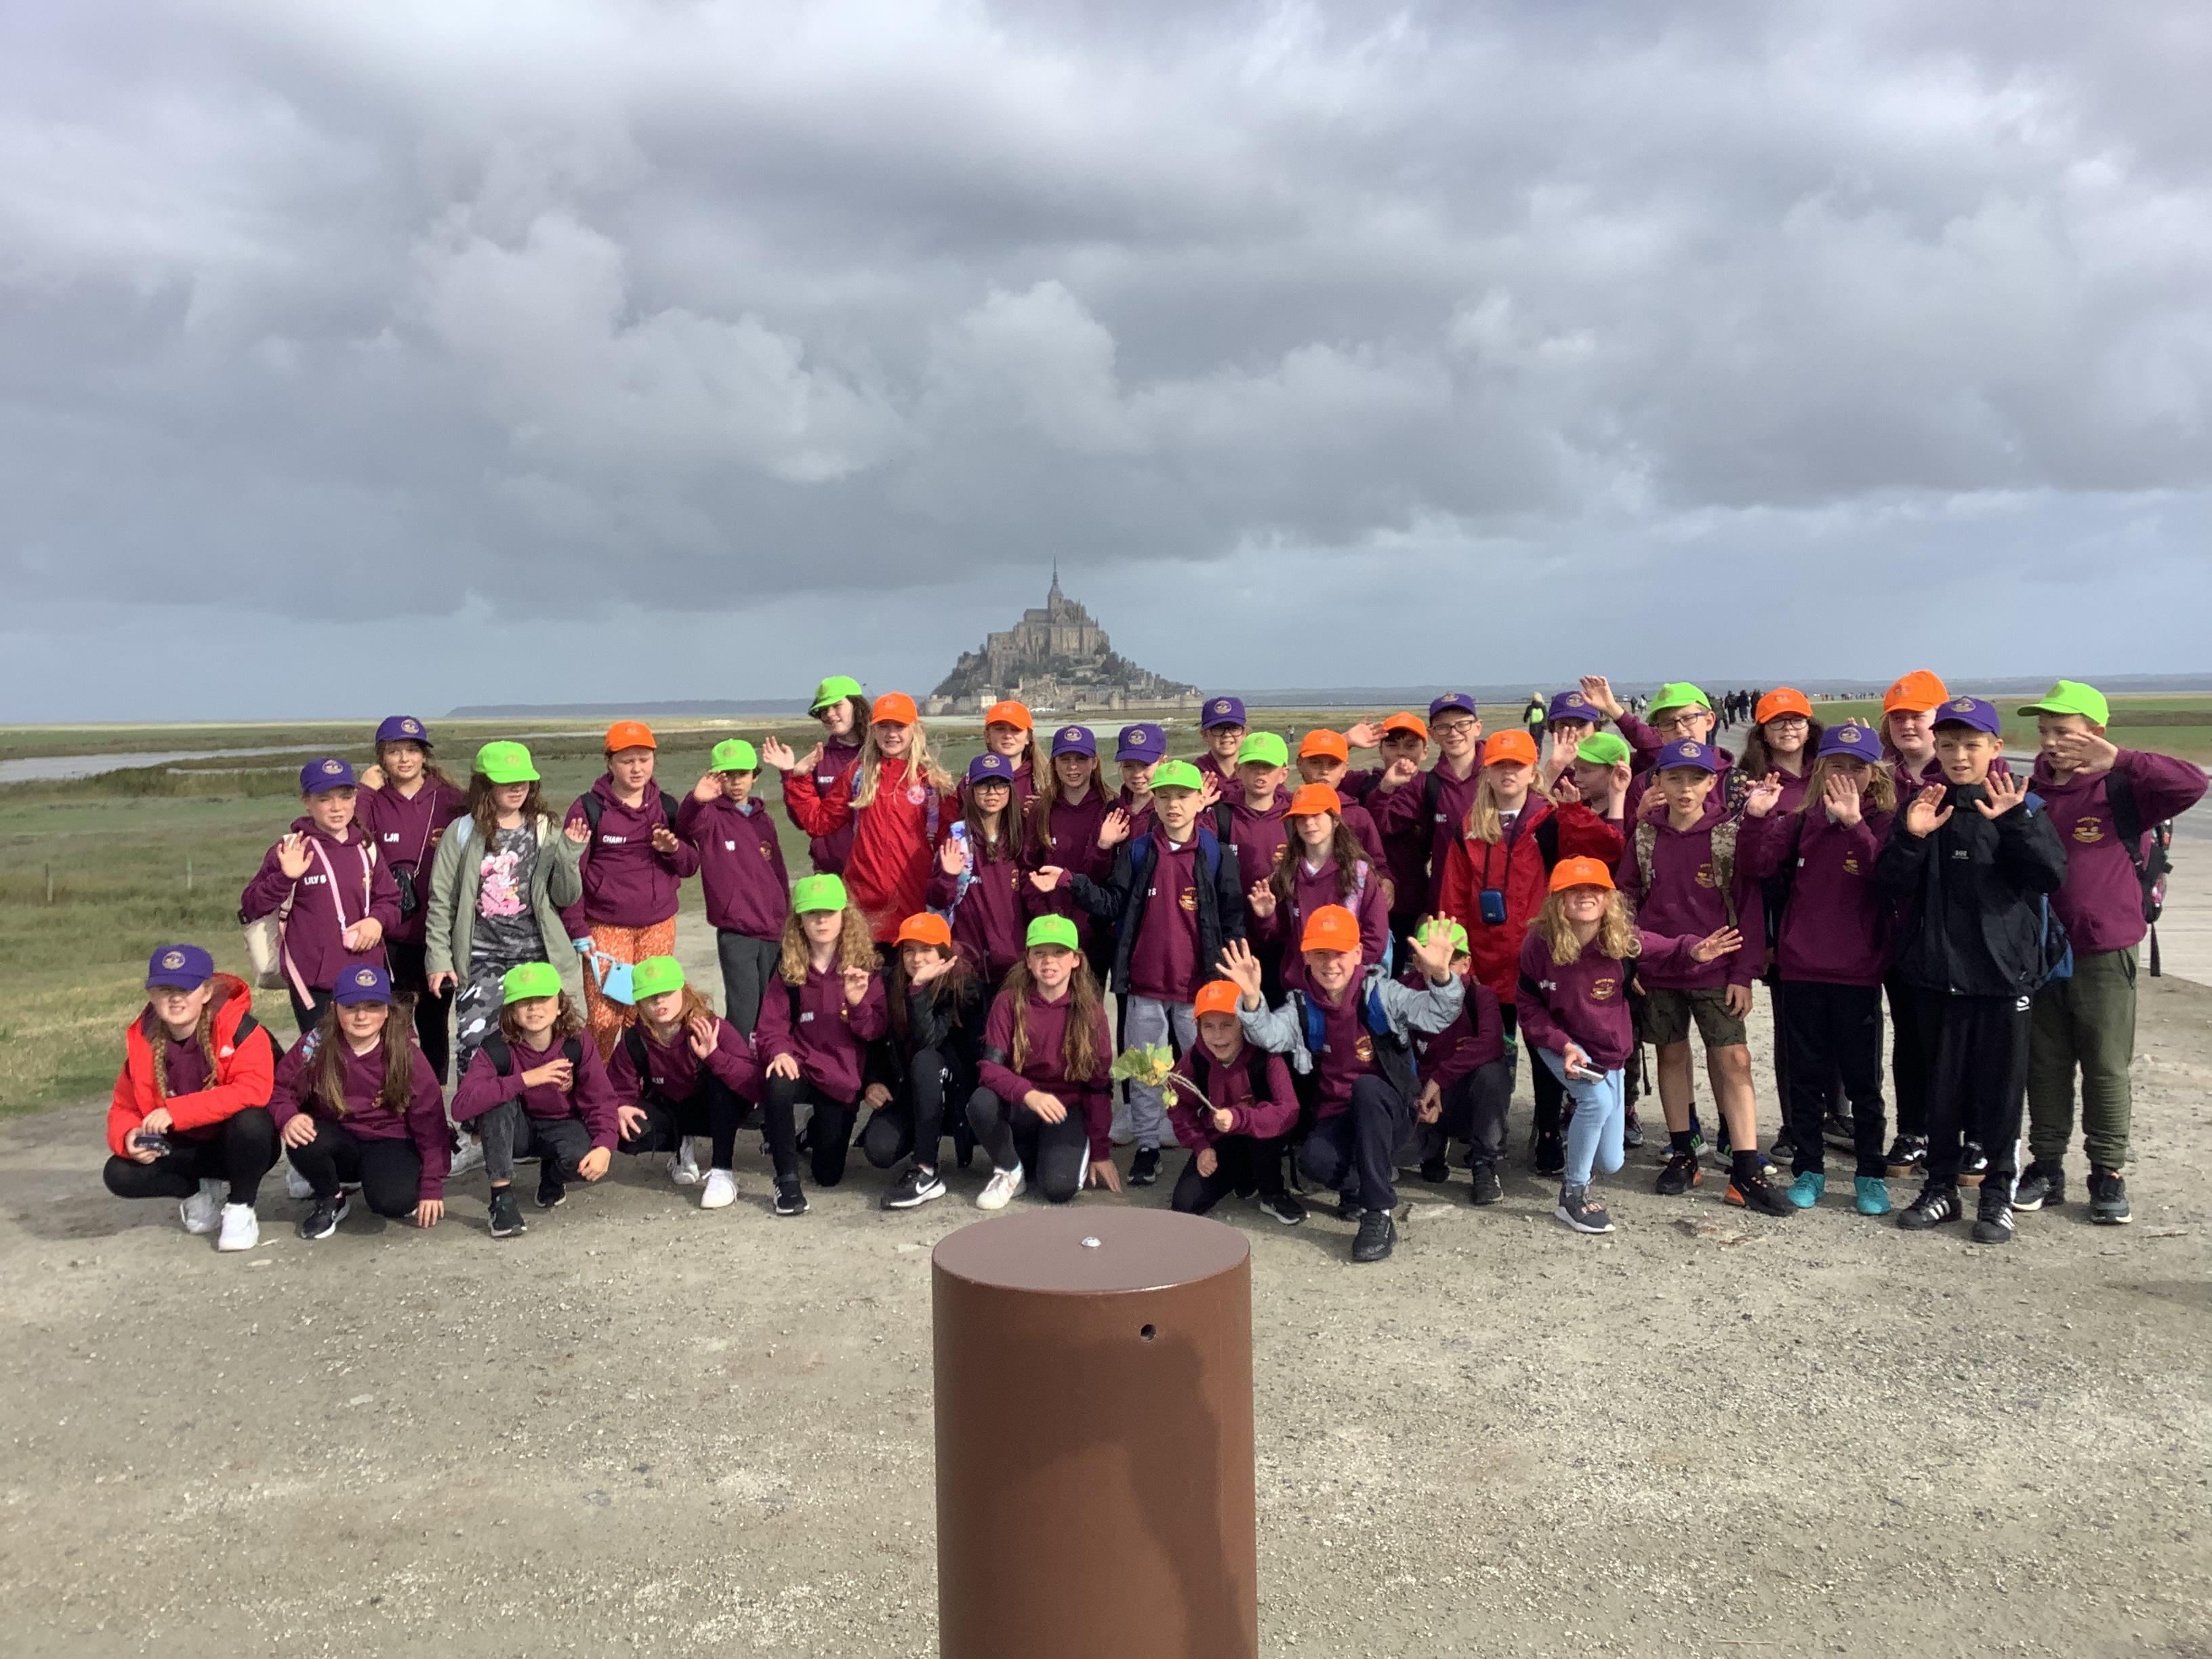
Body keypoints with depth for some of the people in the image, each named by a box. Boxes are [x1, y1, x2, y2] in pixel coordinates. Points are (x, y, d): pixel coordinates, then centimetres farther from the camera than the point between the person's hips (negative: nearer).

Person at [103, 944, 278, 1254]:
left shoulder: (238, 1028, -21)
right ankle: (204, 1191, 9)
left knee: (249, 1121, -38)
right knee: (119, 1175, -19)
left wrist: (176, 1111, -36)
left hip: (242, 1146, -4)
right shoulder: (142, 1040, -4)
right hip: (188, 1149, 5)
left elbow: (253, 1091, -35)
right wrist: (129, 1137, -21)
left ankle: (241, 1206, -10)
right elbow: (123, 1107, 3)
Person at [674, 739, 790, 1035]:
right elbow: (686, 825, -26)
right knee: (744, 1009, -10)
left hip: (773, 932, 5)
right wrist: (696, 800, -48)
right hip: (735, 932, -5)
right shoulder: (710, 816, -2)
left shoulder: (764, 820, 14)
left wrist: (786, 920, 19)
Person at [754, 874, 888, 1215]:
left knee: (829, 1175, 4)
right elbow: (772, 1023, -5)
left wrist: (858, 1003, -26)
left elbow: (875, 1031, -6)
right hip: (801, 1065, 0)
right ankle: (787, 1180, -19)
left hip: (843, 1075, 0)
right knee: (776, 1085, -39)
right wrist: (779, 1051, -27)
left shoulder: (863, 966, -1)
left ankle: (815, 1135, 43)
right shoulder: (788, 968, 2)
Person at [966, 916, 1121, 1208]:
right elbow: (990, 1066, -16)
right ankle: (1010, 1169, -4)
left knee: (1059, 1188, -26)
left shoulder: (1090, 1009, -7)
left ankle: (1077, 1154, 12)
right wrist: (1028, 1094, -36)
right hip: (1018, 1108, 1)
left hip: (1066, 1110, 0)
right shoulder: (1009, 1002, -8)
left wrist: (1101, 1152, -3)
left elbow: (1099, 1085, -3)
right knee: (981, 1102, -34)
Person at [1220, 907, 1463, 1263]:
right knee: (1314, 1158, -32)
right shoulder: (1302, 1008, 1)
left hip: (1387, 1114, -1)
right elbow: (1269, 1035, -19)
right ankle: (1370, 1180, 7)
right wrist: (1251, 998, -40)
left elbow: (1437, 1014, -18)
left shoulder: (1381, 993, -4)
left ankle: (1379, 1216, -28)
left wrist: (1441, 977, -40)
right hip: (1336, 1121, 1)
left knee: (1366, 1087, -35)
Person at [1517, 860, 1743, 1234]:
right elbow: (1530, 1007, -11)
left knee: (1610, 1163, 8)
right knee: (1597, 1099, -34)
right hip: (1560, 1044, -3)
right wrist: (1564, 1046, -23)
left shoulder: (1624, 938, -20)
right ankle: (1573, 1195, -12)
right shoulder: (1538, 944, -23)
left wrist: (1695, 952, -28)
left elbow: (1667, 951, -4)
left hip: (1609, 1051, 3)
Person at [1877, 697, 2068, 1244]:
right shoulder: (1922, 808, 3)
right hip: (1939, 970, 2)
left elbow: (2052, 877, -14)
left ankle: (1998, 1193, 18)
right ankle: (1941, 1186, 22)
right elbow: (1892, 887, -2)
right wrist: (1911, 839, -18)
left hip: (2005, 969, -2)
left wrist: (2015, 822, -26)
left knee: (2001, 1086, 7)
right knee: (1942, 1083, 11)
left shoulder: (2020, 807, -2)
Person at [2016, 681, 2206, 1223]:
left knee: (2107, 1067, 5)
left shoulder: (2122, 791, -6)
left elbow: (2192, 784, -23)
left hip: (2104, 954, -4)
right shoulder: (2032, 793, 7)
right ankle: (2046, 1167, 20)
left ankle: (2108, 1173, 15)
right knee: (2045, 1065, 10)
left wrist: (2120, 760, -27)